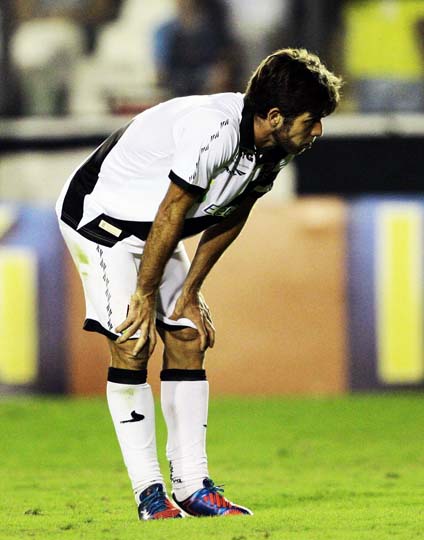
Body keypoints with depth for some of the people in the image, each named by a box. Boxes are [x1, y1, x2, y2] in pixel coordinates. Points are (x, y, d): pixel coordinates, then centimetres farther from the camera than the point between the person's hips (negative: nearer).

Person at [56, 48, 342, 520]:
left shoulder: (274, 148, -7)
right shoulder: (213, 130, -35)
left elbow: (231, 220, 4)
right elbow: (171, 215, -26)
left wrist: (189, 295, 2)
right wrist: (146, 295, -17)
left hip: (152, 230, 9)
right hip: (99, 215, -9)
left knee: (188, 339, 0)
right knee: (131, 344, -14)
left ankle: (193, 486, 2)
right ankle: (149, 492, -11)